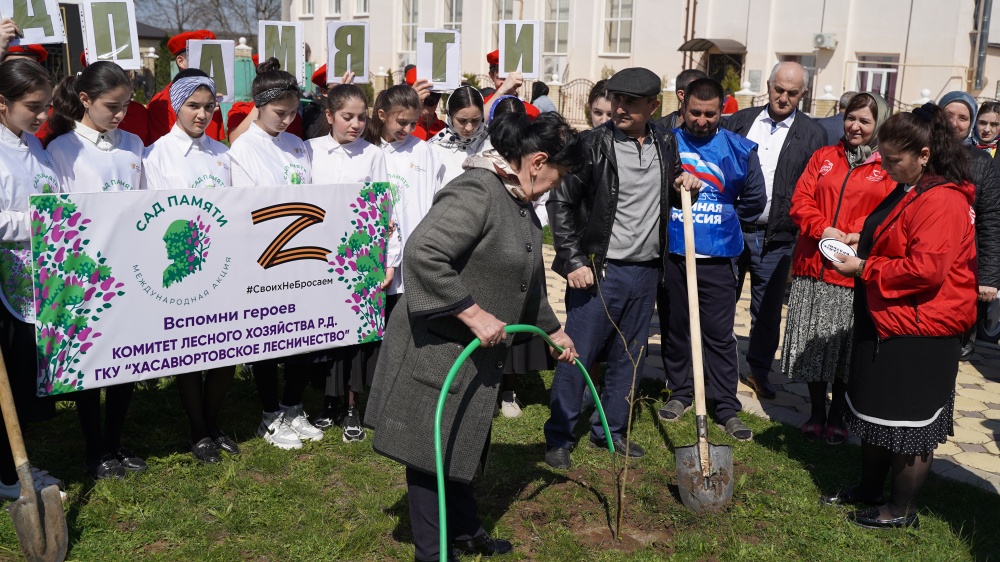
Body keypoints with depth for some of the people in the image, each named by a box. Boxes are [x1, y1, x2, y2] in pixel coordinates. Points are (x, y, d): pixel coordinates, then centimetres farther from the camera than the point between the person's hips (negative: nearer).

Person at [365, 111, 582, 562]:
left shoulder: (520, 205, 11)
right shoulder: (476, 192, -22)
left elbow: (527, 282, 24)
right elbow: (421, 255, -33)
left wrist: (554, 331, 32)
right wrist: (475, 314, -29)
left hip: (475, 353, 10)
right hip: (435, 349, -10)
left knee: (461, 447, 22)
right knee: (431, 452, 5)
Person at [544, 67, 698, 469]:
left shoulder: (666, 144, 7)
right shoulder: (593, 144, -9)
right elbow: (560, 202, -8)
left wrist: (683, 183, 0)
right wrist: (574, 262, -12)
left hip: (646, 271, 5)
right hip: (599, 270, -5)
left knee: (629, 357, 14)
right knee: (577, 355, 0)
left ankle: (610, 430, 30)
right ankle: (559, 437, 16)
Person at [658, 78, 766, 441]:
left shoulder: (740, 150, 0)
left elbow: (755, 201, 9)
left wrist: (722, 216, 8)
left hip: (717, 260, -1)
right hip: (670, 254, 2)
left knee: (720, 334, 1)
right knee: (675, 328, 12)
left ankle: (727, 407, 11)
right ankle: (680, 392, 28)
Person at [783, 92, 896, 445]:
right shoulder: (823, 157, 11)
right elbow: (801, 201, 4)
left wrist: (861, 236, -20)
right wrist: (822, 229, -13)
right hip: (814, 267, 3)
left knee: (846, 348, 7)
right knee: (813, 345, 9)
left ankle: (837, 417, 24)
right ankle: (816, 413, 25)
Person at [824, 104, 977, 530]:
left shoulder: (942, 201, -20)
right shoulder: (906, 192, 13)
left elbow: (926, 269, -27)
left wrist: (864, 269, -19)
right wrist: (862, 252, 8)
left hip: (919, 332, -10)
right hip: (885, 323, 10)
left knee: (908, 423, 3)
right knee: (874, 412, 19)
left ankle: (901, 510, 18)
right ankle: (869, 489, 35)